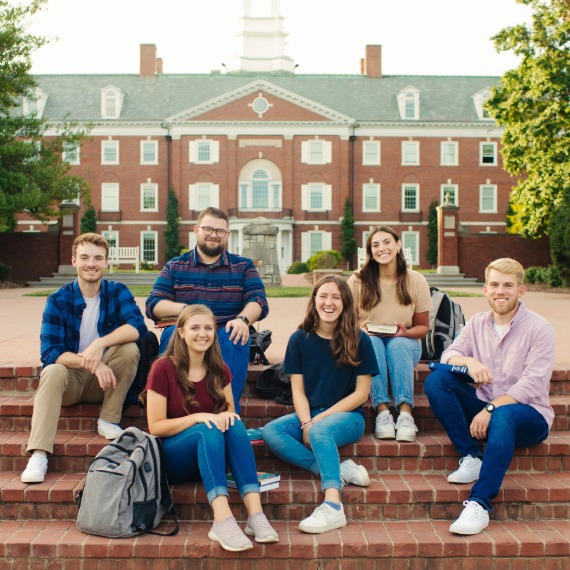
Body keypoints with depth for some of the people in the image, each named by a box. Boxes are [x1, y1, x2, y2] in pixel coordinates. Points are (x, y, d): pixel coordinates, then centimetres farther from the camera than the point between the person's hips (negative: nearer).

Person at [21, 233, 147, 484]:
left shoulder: (118, 292, -4)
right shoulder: (58, 300, -7)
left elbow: (137, 325, -22)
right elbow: (50, 352, -17)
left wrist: (100, 344, -37)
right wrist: (91, 363, -32)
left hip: (107, 379, 1)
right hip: (72, 378, -1)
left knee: (129, 348, -26)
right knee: (53, 372, -32)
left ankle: (108, 420, -12)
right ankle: (38, 455, -37)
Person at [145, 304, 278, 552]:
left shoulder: (219, 369, 4)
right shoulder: (163, 369, -11)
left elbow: (230, 411, 9)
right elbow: (156, 427, -13)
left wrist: (228, 415, -16)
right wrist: (197, 417, -27)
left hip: (211, 455, 4)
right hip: (173, 459, -4)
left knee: (235, 425, -27)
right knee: (209, 429, -33)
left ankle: (255, 514, -40)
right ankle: (222, 520, -49)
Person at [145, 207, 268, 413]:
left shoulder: (243, 266, 14)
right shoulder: (174, 266, 15)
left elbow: (259, 301, -1)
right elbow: (152, 305, 2)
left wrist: (243, 319, -26)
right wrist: (185, 309, -20)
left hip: (226, 341, 0)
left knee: (237, 336, -34)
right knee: (172, 333, -33)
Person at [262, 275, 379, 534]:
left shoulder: (359, 340, -4)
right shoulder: (300, 339, 3)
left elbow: (361, 393, -4)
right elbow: (298, 390, 1)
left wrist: (319, 419, -12)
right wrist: (306, 423, -18)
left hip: (347, 416, -3)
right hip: (309, 416, 4)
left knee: (320, 431, -37)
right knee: (270, 432, -25)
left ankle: (333, 505, -46)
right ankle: (340, 470, -26)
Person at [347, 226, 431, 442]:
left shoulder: (416, 281, -2)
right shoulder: (358, 281, -5)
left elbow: (423, 327, 4)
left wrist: (406, 332, -18)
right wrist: (360, 329, -22)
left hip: (405, 345, 0)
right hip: (367, 345, 0)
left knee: (397, 344, -35)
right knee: (373, 342, -35)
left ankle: (405, 414, -41)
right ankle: (382, 412, -41)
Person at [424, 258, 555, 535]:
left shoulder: (538, 329, -6)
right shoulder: (477, 323, 10)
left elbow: (532, 385, -16)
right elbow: (448, 355, -1)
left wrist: (491, 409, -26)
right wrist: (469, 362, -25)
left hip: (527, 414, -5)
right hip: (484, 409, 5)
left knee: (502, 416, -40)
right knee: (435, 380, -16)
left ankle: (479, 504, -42)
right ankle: (471, 458, -20)